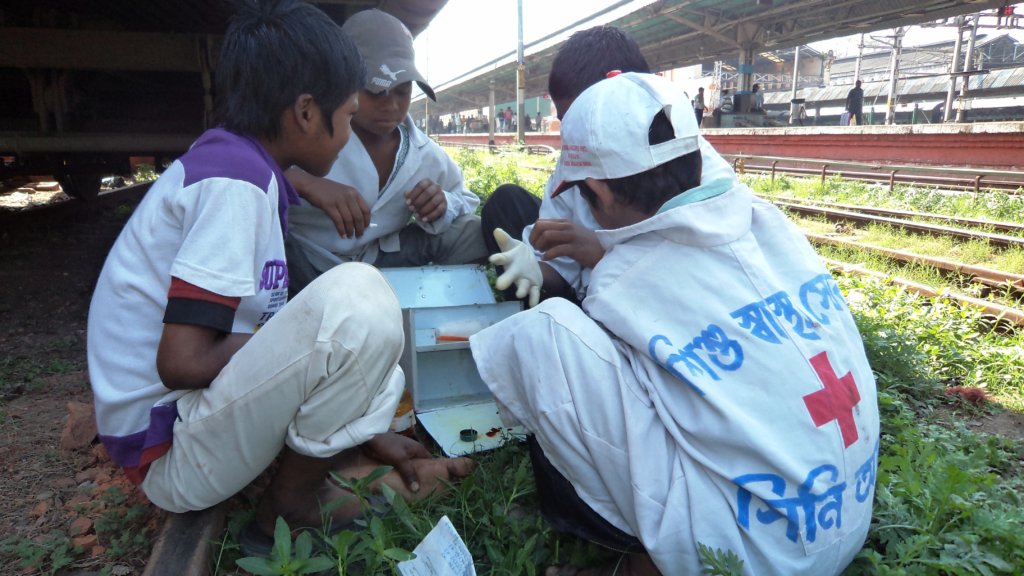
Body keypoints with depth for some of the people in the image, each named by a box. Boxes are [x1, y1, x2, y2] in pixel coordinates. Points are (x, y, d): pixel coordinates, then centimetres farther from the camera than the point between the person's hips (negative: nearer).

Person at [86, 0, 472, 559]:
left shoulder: (225, 159, 8)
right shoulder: (235, 180, -20)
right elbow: (182, 360, -26)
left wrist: (368, 434, 8)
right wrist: (314, 344, -10)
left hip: (200, 411, 9)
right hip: (169, 451, -9)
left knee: (378, 371, 19)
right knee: (359, 298, -27)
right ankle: (290, 505, -8)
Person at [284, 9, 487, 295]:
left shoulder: (425, 154, -1)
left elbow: (466, 202, 14)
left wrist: (444, 206, -12)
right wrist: (303, 182, -46)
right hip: (301, 261, -4)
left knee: (475, 234, -8)